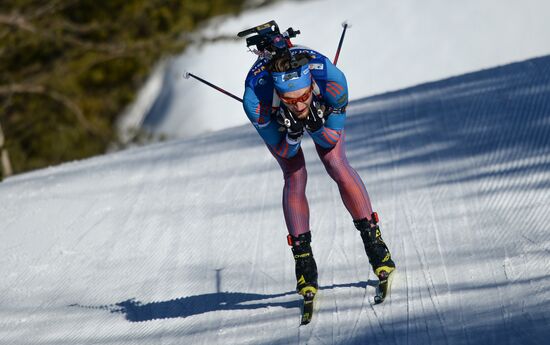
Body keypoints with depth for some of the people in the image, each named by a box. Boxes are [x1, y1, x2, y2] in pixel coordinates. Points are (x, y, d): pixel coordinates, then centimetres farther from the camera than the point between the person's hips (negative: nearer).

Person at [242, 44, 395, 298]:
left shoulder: (331, 80, -41)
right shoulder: (255, 99, -43)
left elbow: (332, 139, -24)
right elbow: (284, 151, -26)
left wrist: (315, 126, -45)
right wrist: (293, 133, -47)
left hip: (321, 109, 1)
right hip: (274, 117, -1)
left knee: (336, 164, -12)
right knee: (294, 177, -11)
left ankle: (373, 239, -1)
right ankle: (303, 259, -1)